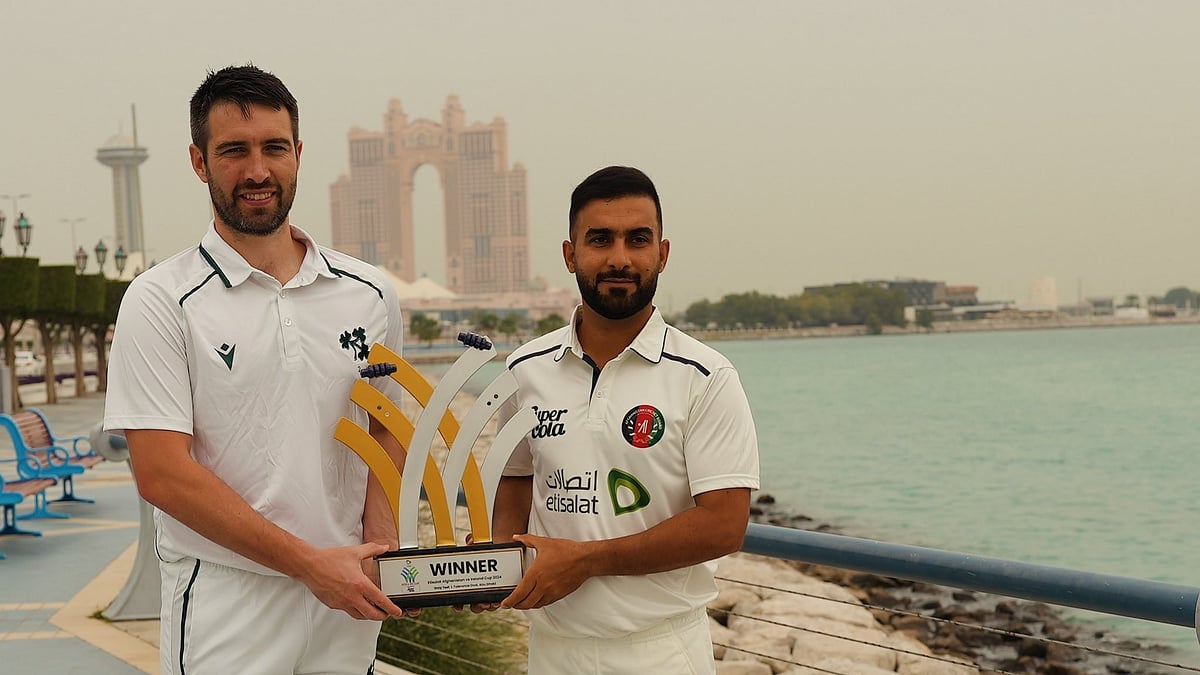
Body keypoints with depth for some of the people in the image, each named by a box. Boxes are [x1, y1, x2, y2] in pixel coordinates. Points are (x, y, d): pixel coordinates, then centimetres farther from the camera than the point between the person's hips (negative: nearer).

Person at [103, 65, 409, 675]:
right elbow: (162, 474, -12)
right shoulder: (162, 301, -7)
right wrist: (311, 562, -16)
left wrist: (379, 550, -5)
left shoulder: (368, 294, 6)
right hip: (225, 608, -3)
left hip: (349, 596, 4)